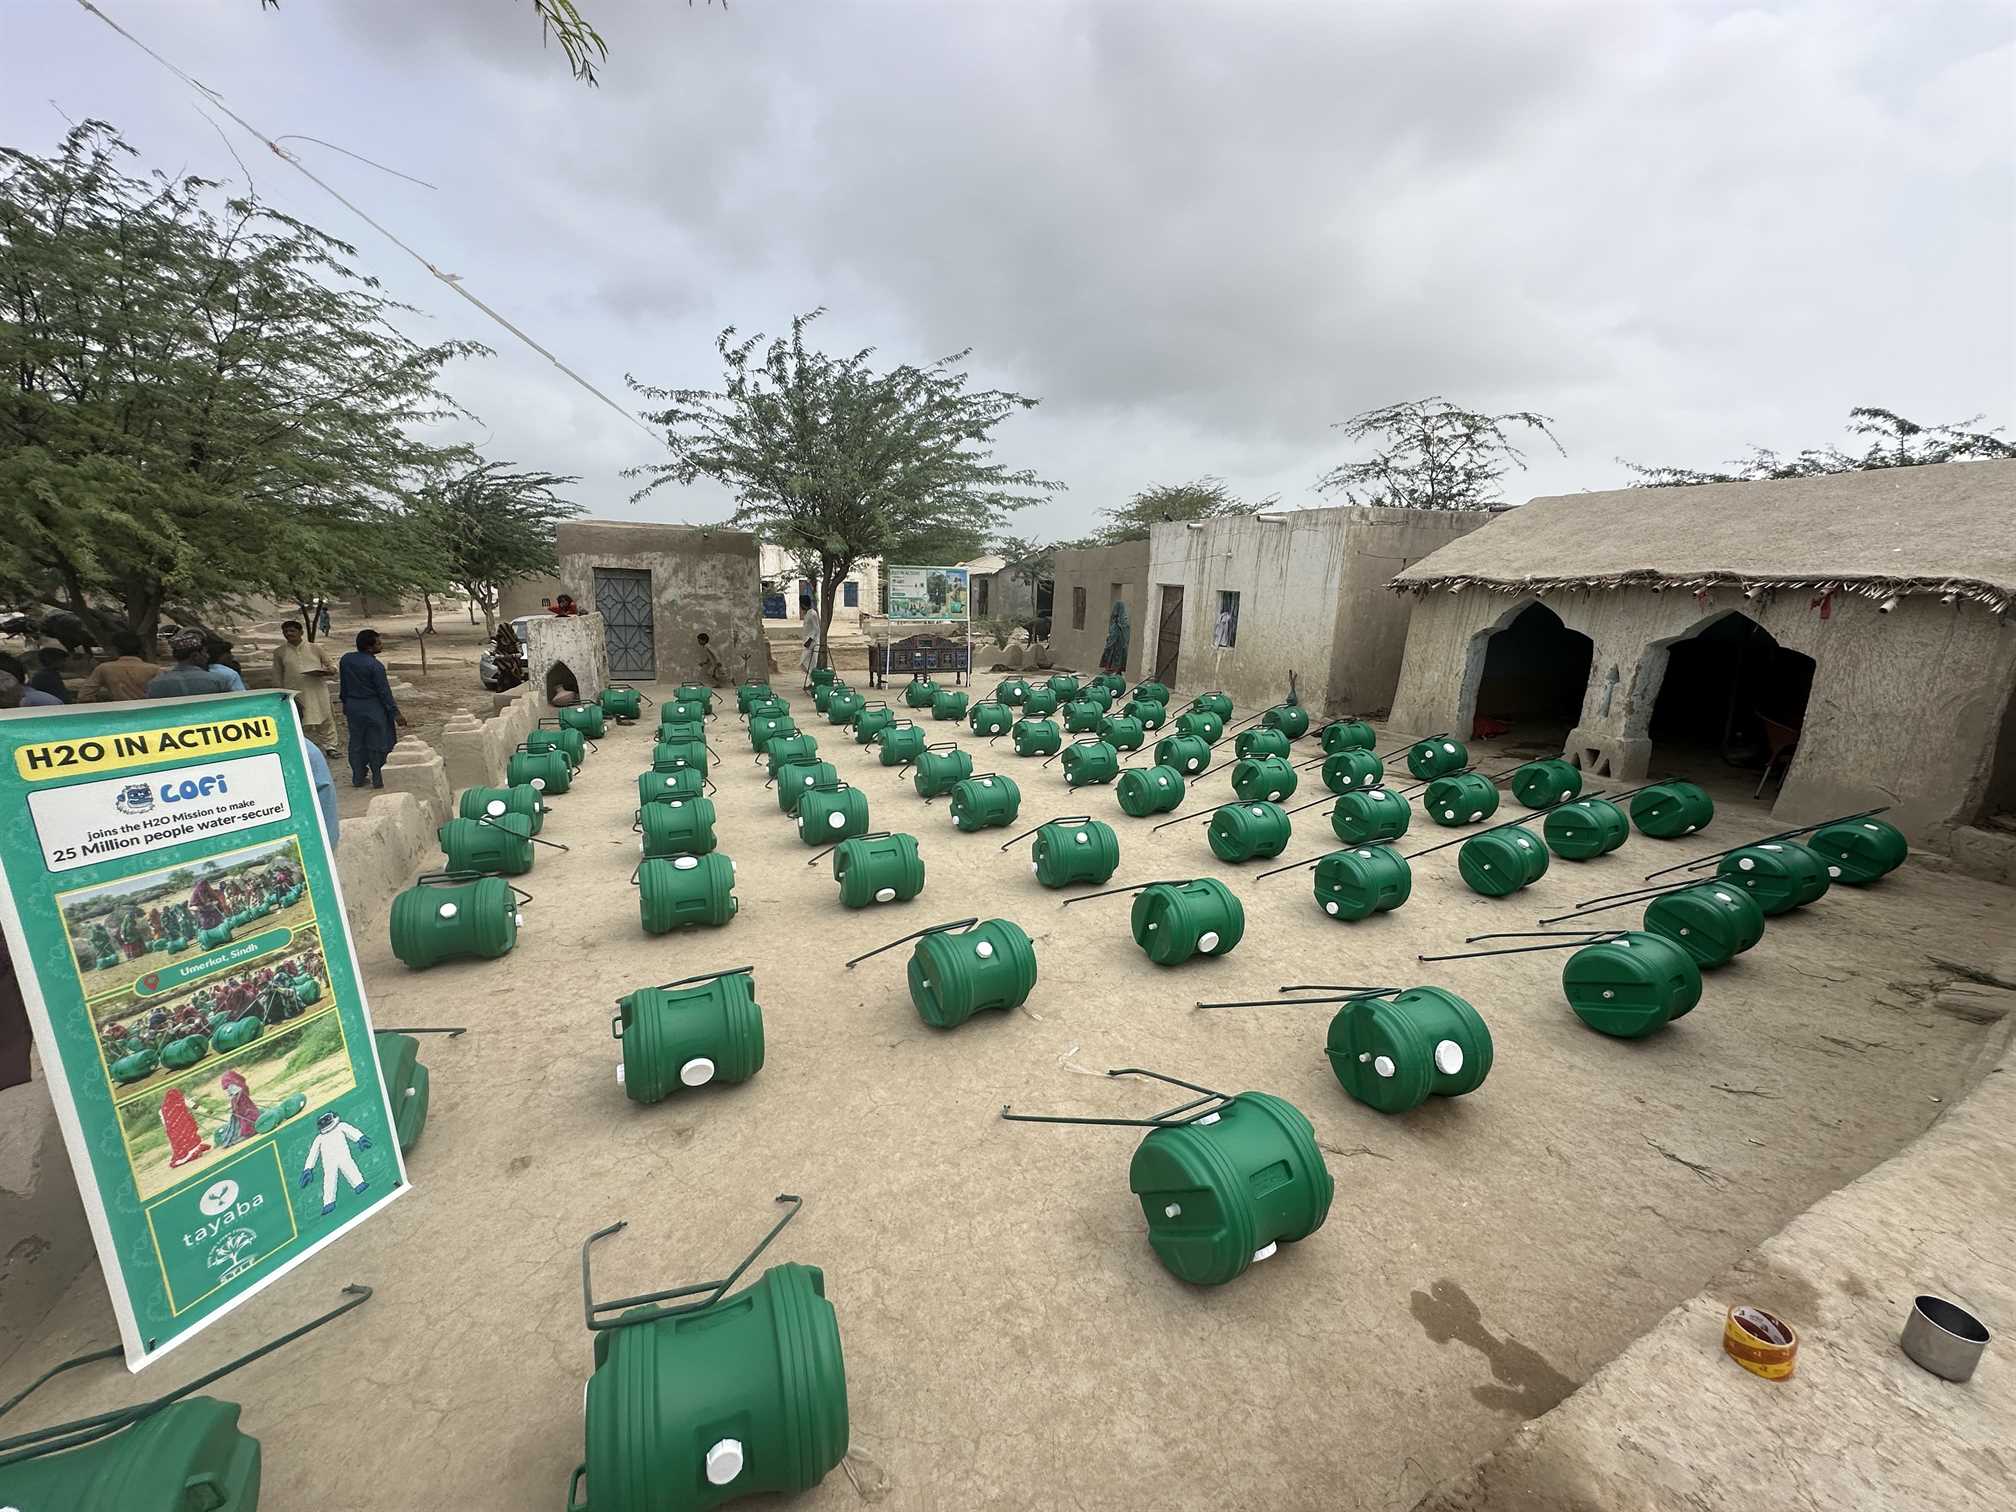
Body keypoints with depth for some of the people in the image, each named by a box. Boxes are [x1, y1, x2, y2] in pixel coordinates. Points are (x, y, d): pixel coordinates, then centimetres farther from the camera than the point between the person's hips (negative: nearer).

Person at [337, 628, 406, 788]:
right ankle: (378, 779, 10)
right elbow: (384, 692, -16)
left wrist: (345, 703, 25)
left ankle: (358, 778, 23)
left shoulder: (346, 659, 2)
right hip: (373, 708, -6)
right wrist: (395, 713, -11)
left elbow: (343, 684, 12)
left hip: (352, 707, 7)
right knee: (377, 744, 4)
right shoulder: (375, 666, -18)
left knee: (356, 742, 15)